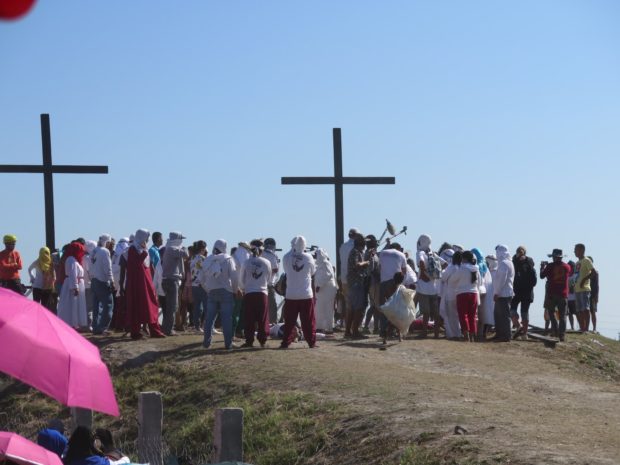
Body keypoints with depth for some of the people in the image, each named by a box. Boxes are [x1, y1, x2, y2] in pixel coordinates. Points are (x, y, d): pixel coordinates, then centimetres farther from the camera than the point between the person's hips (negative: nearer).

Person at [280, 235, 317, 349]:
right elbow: (312, 272, 6)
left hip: (291, 295, 1)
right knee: (308, 321, 6)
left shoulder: (287, 257, -8)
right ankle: (311, 342, 7)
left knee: (289, 321, 8)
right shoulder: (308, 257, -6)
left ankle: (286, 342, 7)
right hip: (306, 294, -1)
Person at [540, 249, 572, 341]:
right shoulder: (567, 267, 3)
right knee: (562, 315, 5)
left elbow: (542, 276, 0)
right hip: (563, 294, 3)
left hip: (552, 293, -2)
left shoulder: (550, 266, -7)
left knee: (551, 312, 11)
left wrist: (542, 267, 19)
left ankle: (555, 330, -4)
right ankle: (562, 335, -1)